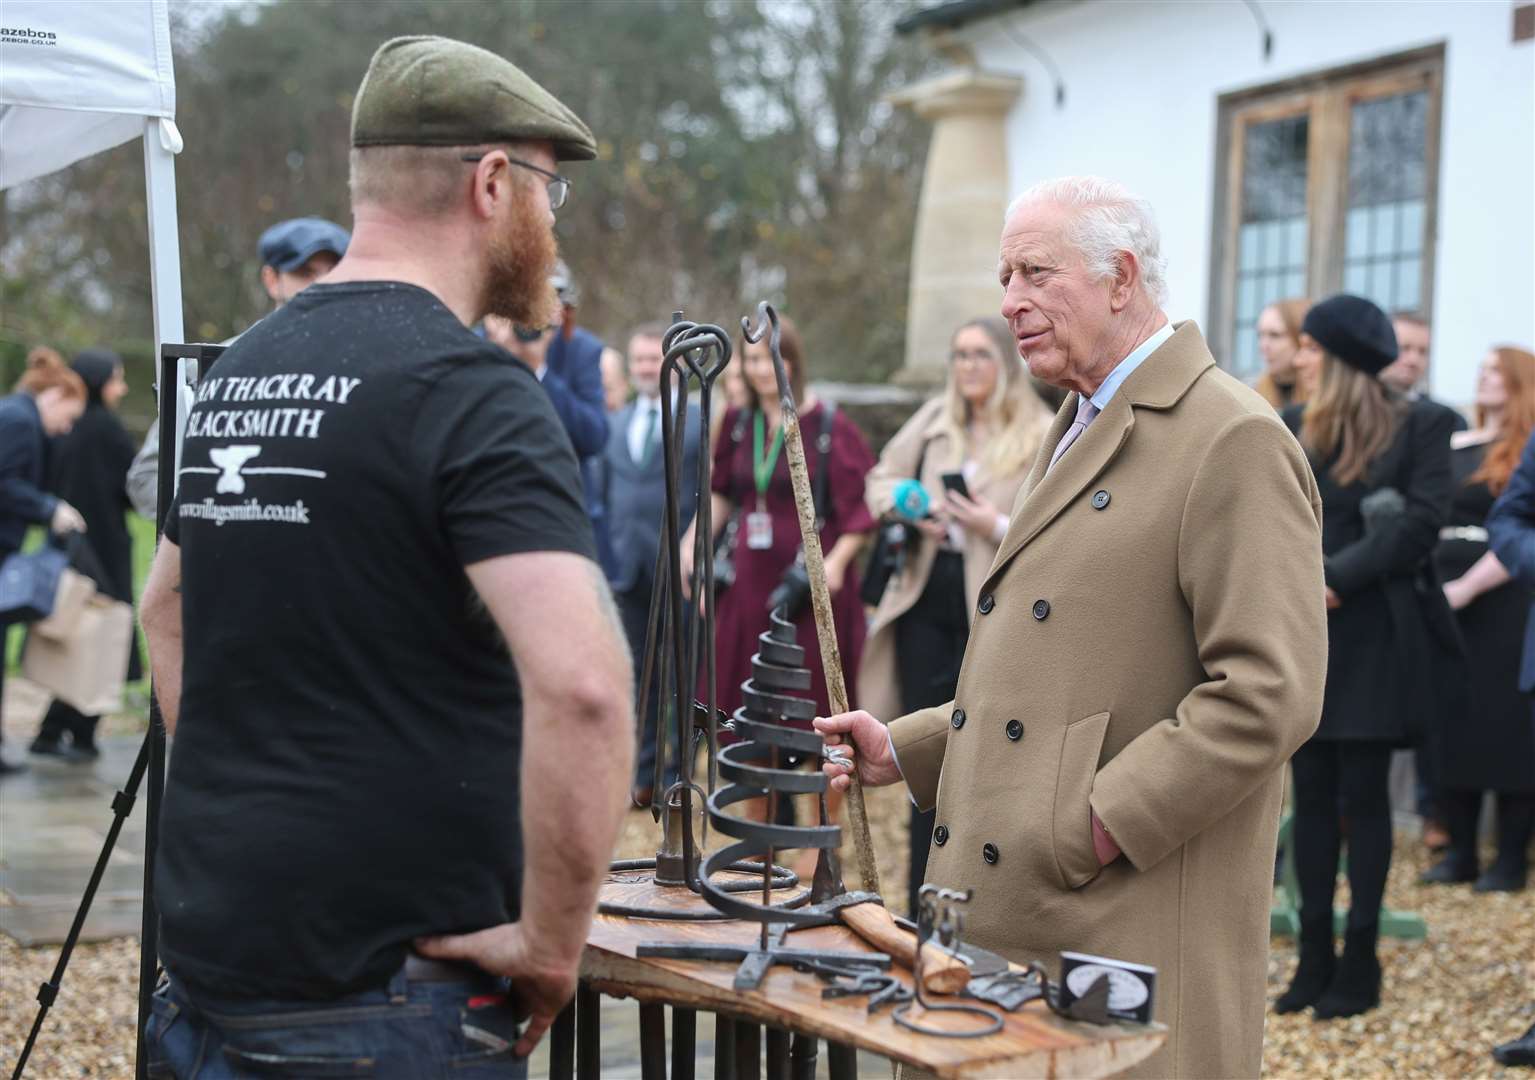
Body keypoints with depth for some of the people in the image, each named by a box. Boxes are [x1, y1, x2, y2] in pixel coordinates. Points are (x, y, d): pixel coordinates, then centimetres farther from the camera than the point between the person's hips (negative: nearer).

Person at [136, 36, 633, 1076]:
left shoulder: (239, 368, 9)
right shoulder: (472, 392, -17)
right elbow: (580, 681, -29)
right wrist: (553, 941, -18)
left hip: (210, 947, 8)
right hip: (380, 990, -7)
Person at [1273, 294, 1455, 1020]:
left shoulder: (1421, 426, -3)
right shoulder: (1291, 427, 11)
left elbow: (1420, 522, -12)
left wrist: (1338, 578, -18)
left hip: (1373, 635, -4)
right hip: (1300, 634, 4)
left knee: (1363, 797, 1)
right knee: (1312, 795, 8)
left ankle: (1360, 962, 11)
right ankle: (1314, 959, 15)